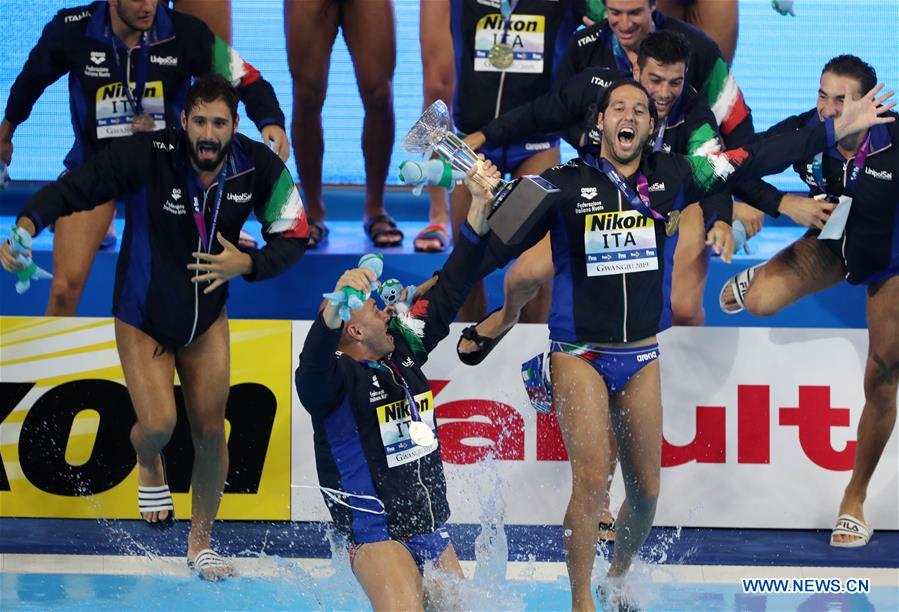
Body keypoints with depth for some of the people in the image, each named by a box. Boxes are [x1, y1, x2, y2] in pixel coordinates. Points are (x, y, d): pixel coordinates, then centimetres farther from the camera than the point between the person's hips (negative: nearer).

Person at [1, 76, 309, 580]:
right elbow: (75, 187, -32)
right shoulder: (147, 156, -29)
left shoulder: (260, 167, -17)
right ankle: (149, 465, 26)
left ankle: (201, 540, 30)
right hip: (142, 320, -3)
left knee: (210, 430, 6)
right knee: (158, 425, -15)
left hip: (207, 320, 3)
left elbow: (294, 236, -6)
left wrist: (247, 264, -24)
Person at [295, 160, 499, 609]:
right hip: (377, 534, -8)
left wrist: (479, 208, 3)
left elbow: (450, 292, 10)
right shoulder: (335, 379, -13)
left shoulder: (404, 353, 8)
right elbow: (314, 364, -38)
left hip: (433, 532, 8)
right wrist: (336, 304, -57)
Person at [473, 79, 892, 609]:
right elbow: (500, 245, -8)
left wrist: (837, 129, 3)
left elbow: (754, 161, 4)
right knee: (591, 482, -16)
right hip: (580, 354, -4)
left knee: (645, 489, 9)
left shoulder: (670, 177, 0)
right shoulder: (565, 184, -8)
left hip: (641, 356, 4)